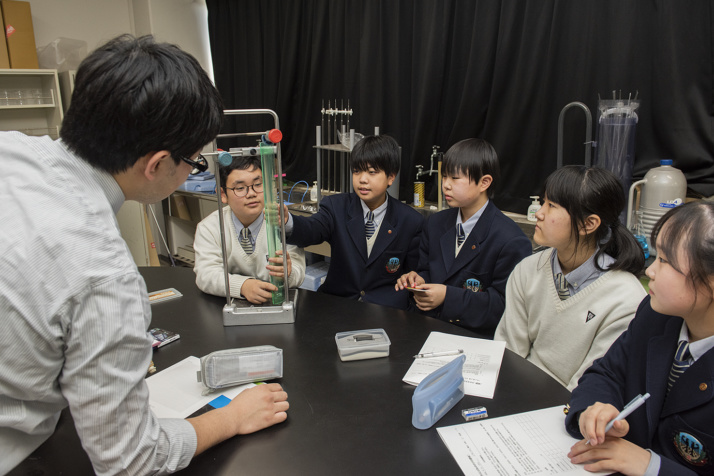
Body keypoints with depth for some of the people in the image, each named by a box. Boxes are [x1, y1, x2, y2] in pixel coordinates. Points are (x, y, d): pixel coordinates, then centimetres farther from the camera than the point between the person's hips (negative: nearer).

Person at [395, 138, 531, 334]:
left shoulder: (511, 241, -10)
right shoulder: (436, 223, 12)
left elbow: (504, 303, -11)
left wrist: (448, 296, -18)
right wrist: (419, 279, -4)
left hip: (476, 337, -4)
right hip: (429, 329, 5)